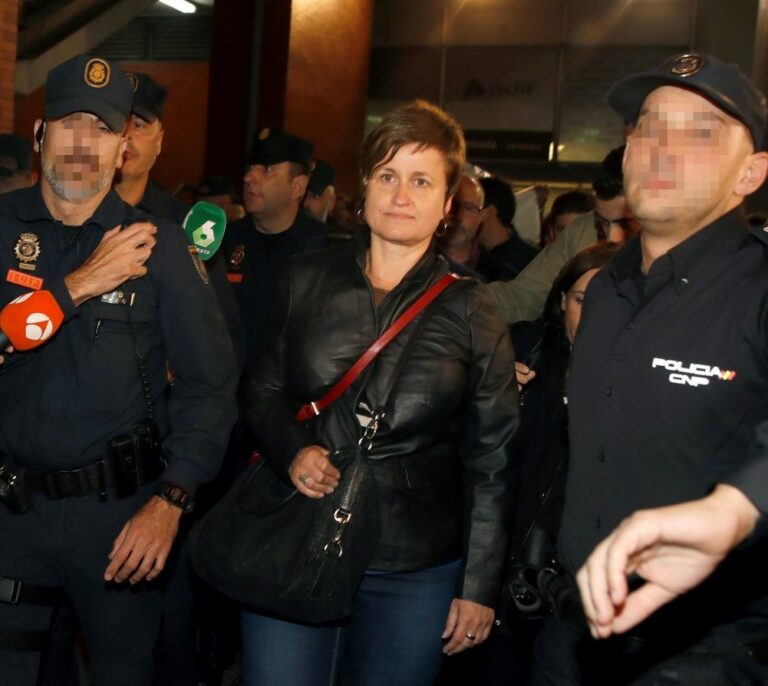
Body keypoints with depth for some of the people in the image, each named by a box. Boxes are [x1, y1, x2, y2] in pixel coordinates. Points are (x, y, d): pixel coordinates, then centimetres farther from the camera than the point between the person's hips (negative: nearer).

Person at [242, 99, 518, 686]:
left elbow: (491, 457, 0)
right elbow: (265, 390, 12)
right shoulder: (306, 280, 2)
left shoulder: (471, 312, -2)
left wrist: (480, 586, -1)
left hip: (416, 572, -1)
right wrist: (292, 450, -10)